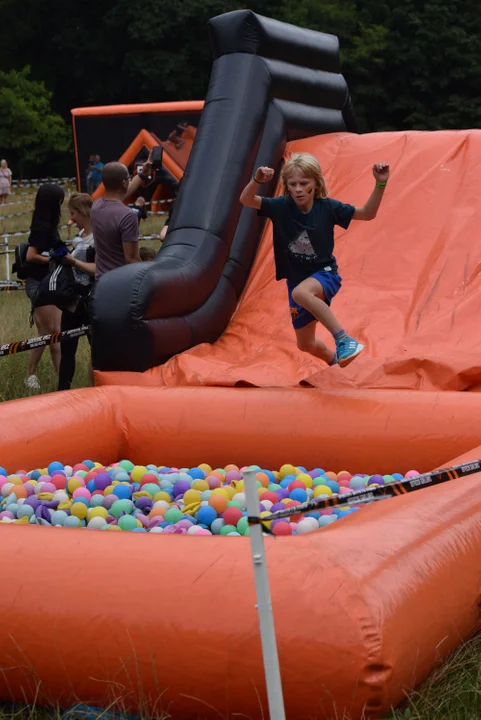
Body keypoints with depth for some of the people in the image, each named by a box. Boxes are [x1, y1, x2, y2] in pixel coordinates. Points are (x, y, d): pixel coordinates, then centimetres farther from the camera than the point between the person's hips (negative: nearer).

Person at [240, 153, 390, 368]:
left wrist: (380, 184, -20)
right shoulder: (281, 207, -9)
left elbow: (367, 213, -7)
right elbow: (246, 200, -20)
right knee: (305, 344, 14)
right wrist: (256, 180, -39)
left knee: (300, 292, -41)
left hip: (325, 274, -4)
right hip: (297, 279, 4)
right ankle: (335, 360, 47)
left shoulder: (327, 207, -12)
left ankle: (344, 340, -36)